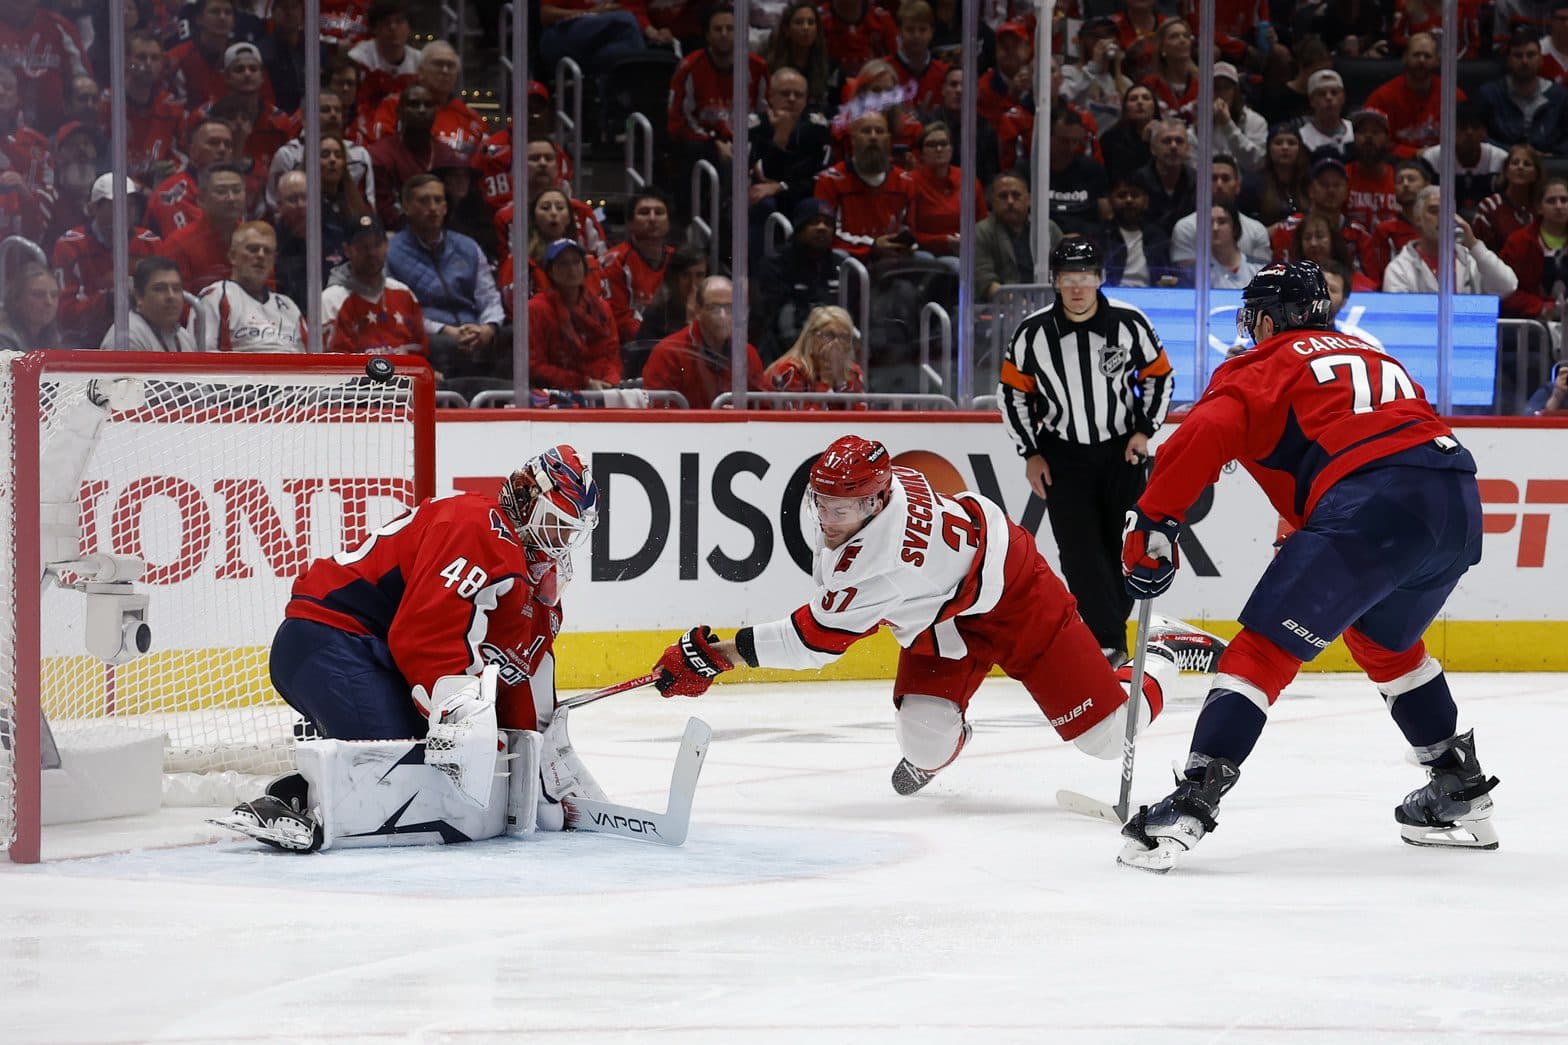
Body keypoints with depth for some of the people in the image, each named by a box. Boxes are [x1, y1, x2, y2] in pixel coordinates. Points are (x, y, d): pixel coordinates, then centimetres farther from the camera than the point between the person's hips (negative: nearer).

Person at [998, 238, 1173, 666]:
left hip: (1121, 450, 1)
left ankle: (1107, 634, 17)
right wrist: (1030, 454, -1)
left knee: (1123, 548, 2)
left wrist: (1144, 431, -5)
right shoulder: (1032, 334, -10)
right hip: (1063, 456, -1)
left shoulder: (1129, 323, -10)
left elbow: (1158, 376, 3)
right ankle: (1108, 644, -14)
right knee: (1080, 550, -12)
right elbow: (1013, 393, 1)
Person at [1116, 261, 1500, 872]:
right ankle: (1461, 793, 35)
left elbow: (1207, 432, -4)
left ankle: (1192, 804, -15)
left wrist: (1152, 524, -2)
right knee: (1385, 638, 32)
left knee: (1266, 646, -3)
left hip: (1372, 510, -7)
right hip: (1461, 502, 7)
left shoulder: (1268, 365, 14)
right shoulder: (1372, 357, 35)